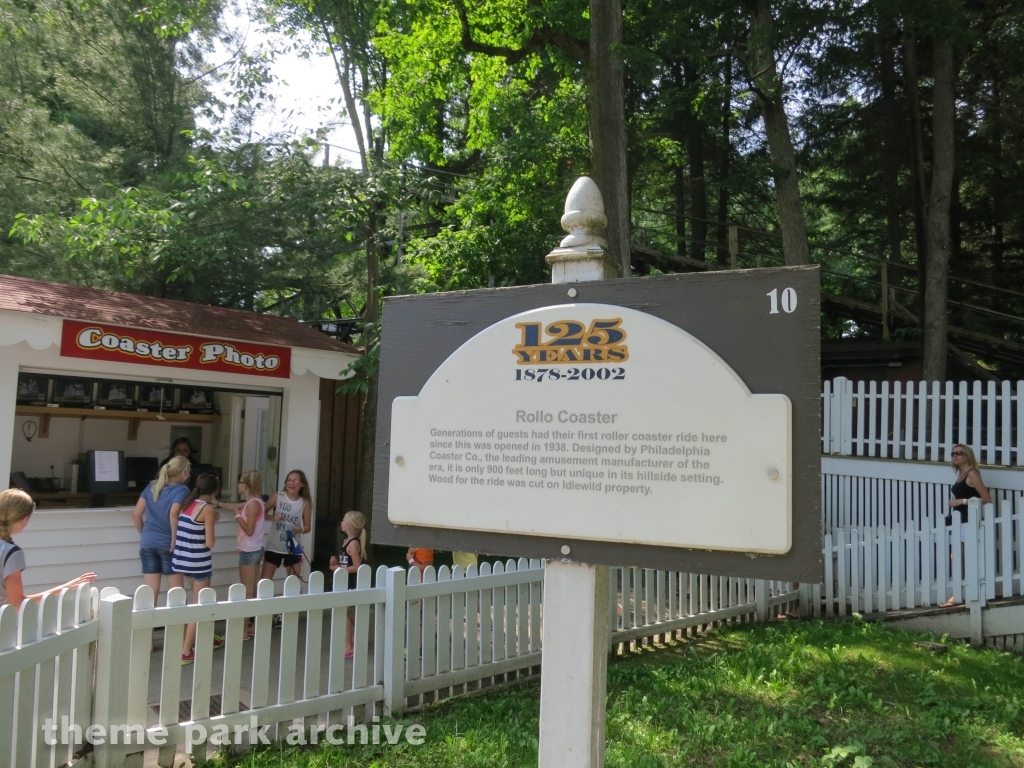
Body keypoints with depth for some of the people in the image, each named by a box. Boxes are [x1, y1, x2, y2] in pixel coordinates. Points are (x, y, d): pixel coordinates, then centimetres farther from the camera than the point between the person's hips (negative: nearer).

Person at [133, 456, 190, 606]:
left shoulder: (151, 486, 9)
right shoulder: (181, 490, -8)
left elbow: (136, 514, 7)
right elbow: (173, 513, -25)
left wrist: (144, 533, 18)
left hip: (147, 543, 5)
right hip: (167, 544, -5)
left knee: (151, 591, 9)